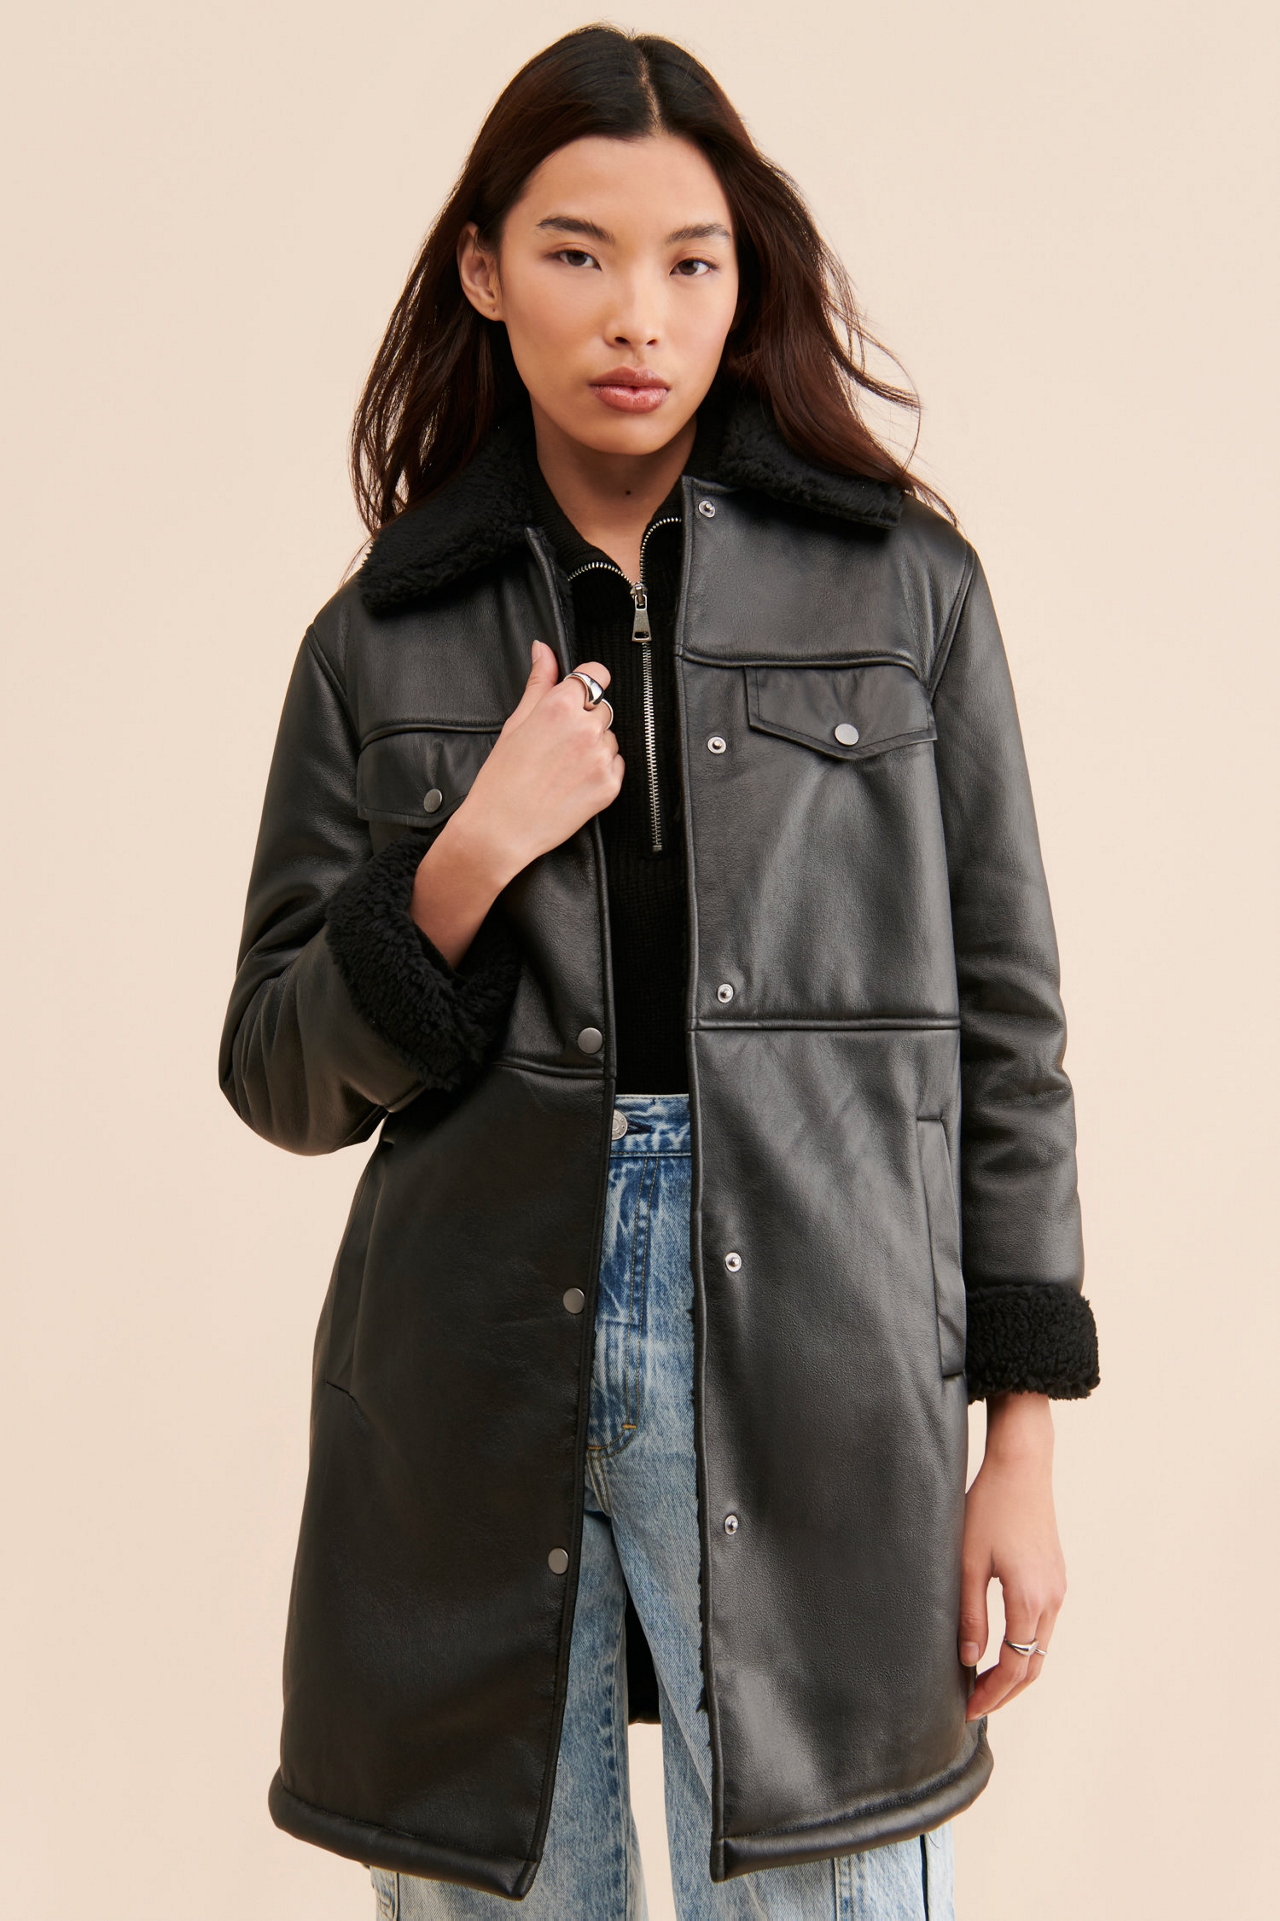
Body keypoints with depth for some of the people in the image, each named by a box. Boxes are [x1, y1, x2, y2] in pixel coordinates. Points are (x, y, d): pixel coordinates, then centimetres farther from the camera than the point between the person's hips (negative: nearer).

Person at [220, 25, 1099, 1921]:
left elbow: (1002, 1016, 5)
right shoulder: (384, 638, 7)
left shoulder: (901, 581, 4)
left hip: (813, 1374, -1)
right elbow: (281, 1077, 7)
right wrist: (469, 866, -11)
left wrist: (1021, 1436, 1)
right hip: (473, 1393, 2)